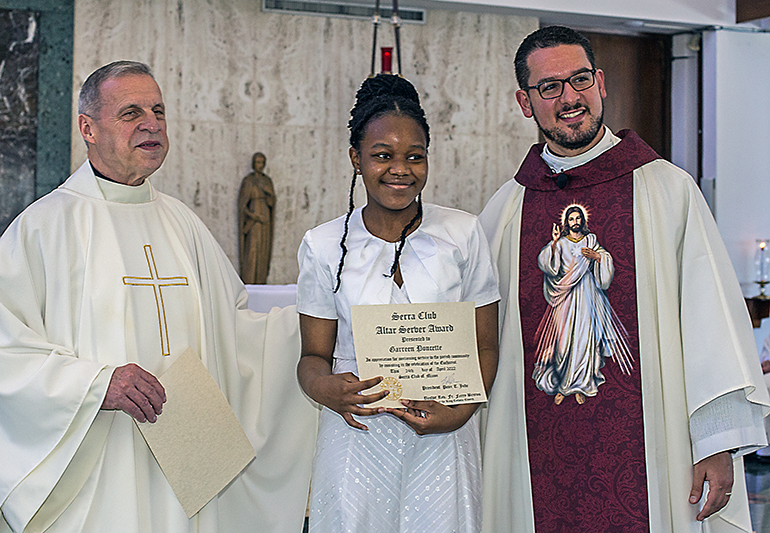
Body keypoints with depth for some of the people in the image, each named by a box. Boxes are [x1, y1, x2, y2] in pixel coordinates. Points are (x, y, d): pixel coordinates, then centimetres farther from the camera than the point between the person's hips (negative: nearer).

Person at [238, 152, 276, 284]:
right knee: (251, 250, -11)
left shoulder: (267, 180, 12)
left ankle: (261, 281, 6)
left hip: (266, 217, 5)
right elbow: (242, 202, -7)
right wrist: (254, 216, -17)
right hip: (252, 217, -5)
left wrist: (267, 190, -9)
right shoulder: (247, 181, -3)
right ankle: (248, 282, -8)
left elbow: (272, 201, 11)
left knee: (264, 250, 2)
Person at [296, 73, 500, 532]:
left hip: (443, 443, 0)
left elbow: (485, 346, 3)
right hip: (359, 440, 0)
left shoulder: (464, 235, 0)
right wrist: (325, 388, -18)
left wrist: (460, 411, -15)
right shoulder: (324, 247, 1)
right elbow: (314, 355, 5)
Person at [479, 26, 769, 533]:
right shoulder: (505, 210, 7)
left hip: (643, 452, -2)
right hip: (539, 461, 2)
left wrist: (718, 444, -8)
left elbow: (712, 319, -3)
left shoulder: (669, 189, 0)